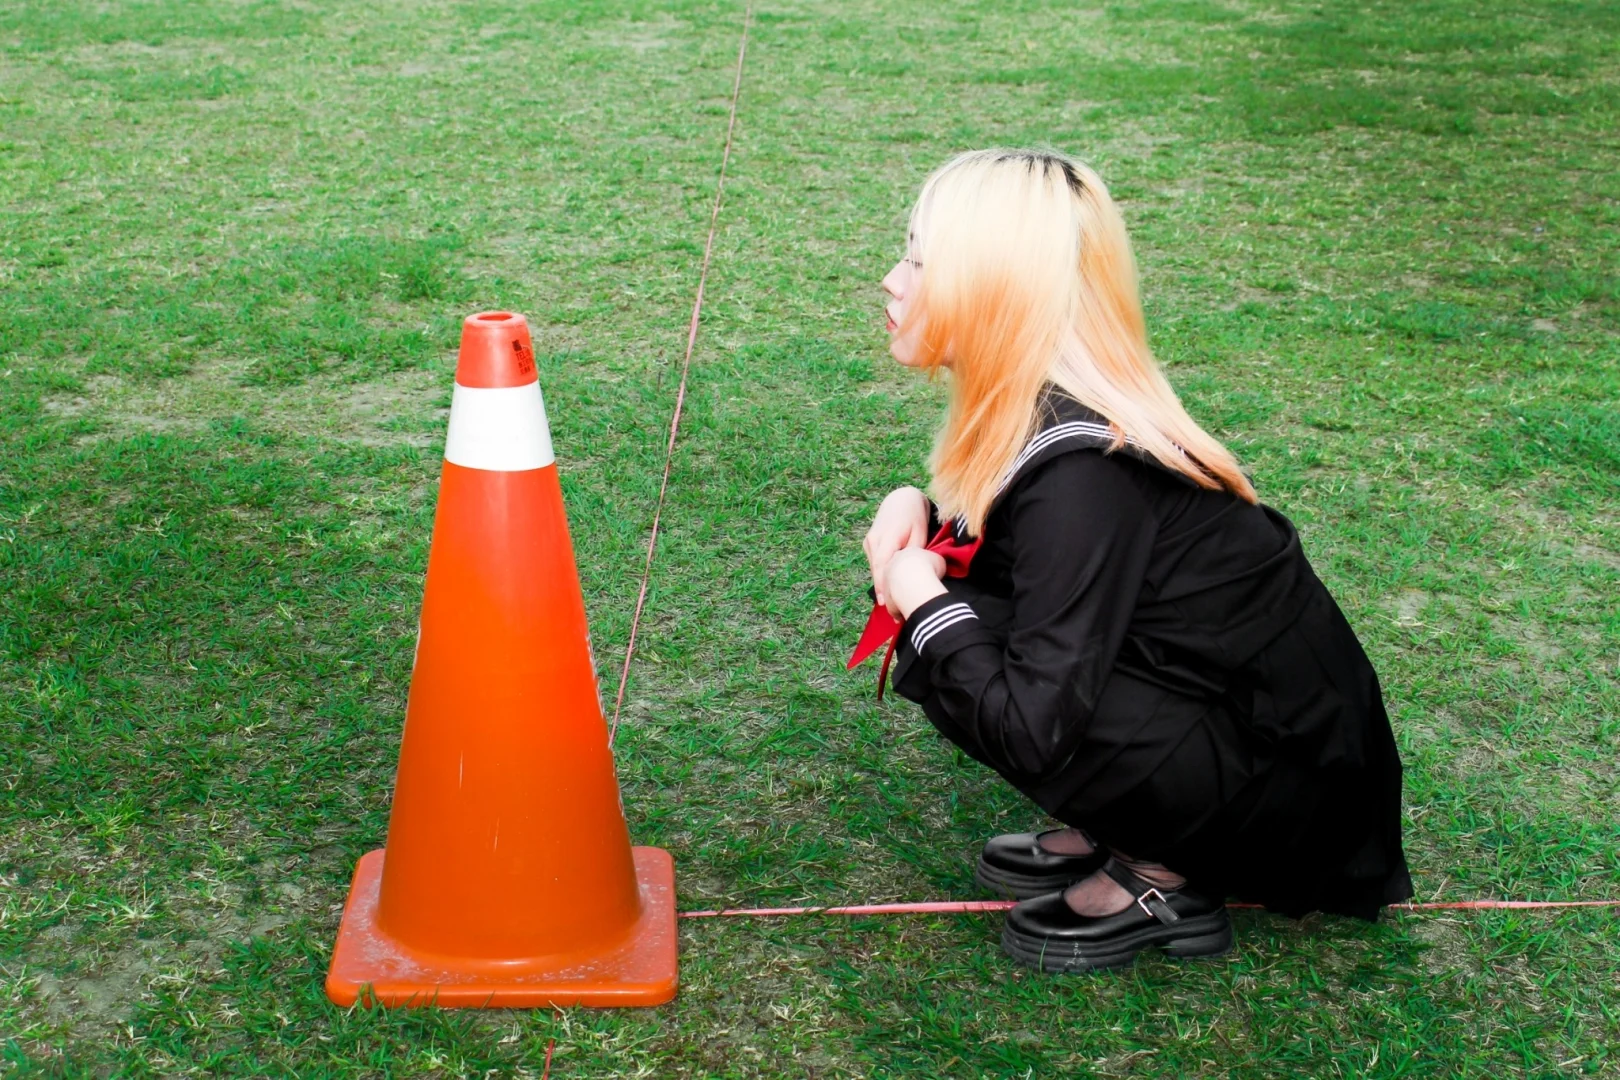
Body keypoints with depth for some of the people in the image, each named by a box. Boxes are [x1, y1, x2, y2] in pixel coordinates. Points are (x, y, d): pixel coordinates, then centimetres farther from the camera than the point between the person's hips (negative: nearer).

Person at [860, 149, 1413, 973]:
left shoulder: (1081, 472, -29)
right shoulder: (1044, 408, -3)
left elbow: (1035, 729, -30)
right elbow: (993, 538, 16)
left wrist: (923, 603, -15)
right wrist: (920, 511, -5)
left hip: (1287, 786, -8)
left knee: (942, 648, -20)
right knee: (948, 614, 2)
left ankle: (1161, 882, -3)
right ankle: (1113, 835, 11)